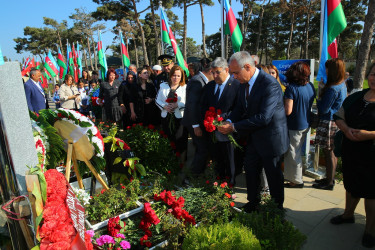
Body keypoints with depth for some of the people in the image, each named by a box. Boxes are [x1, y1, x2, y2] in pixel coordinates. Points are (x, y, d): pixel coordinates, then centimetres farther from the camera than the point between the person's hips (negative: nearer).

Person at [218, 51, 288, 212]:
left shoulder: (270, 84, -26)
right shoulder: (244, 83, 1)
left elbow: (264, 118, -31)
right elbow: (240, 107, 9)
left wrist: (234, 127, -28)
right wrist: (229, 121, -11)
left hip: (270, 138, -8)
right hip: (254, 138, 8)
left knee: (273, 175, 10)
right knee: (250, 170, 19)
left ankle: (277, 209, 34)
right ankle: (253, 202, 41)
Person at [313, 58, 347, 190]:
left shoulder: (332, 89, -22)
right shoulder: (342, 85, 8)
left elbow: (323, 109, -19)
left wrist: (319, 98, -2)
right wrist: (323, 89, 7)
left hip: (329, 123, -10)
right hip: (336, 121, 10)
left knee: (328, 153, 1)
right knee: (332, 152, 18)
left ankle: (329, 183, 14)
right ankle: (330, 178, 32)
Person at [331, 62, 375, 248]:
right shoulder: (355, 97, 5)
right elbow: (339, 116, 7)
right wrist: (346, 129, -11)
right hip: (350, 152, 5)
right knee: (351, 185, 22)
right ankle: (348, 214, 44)